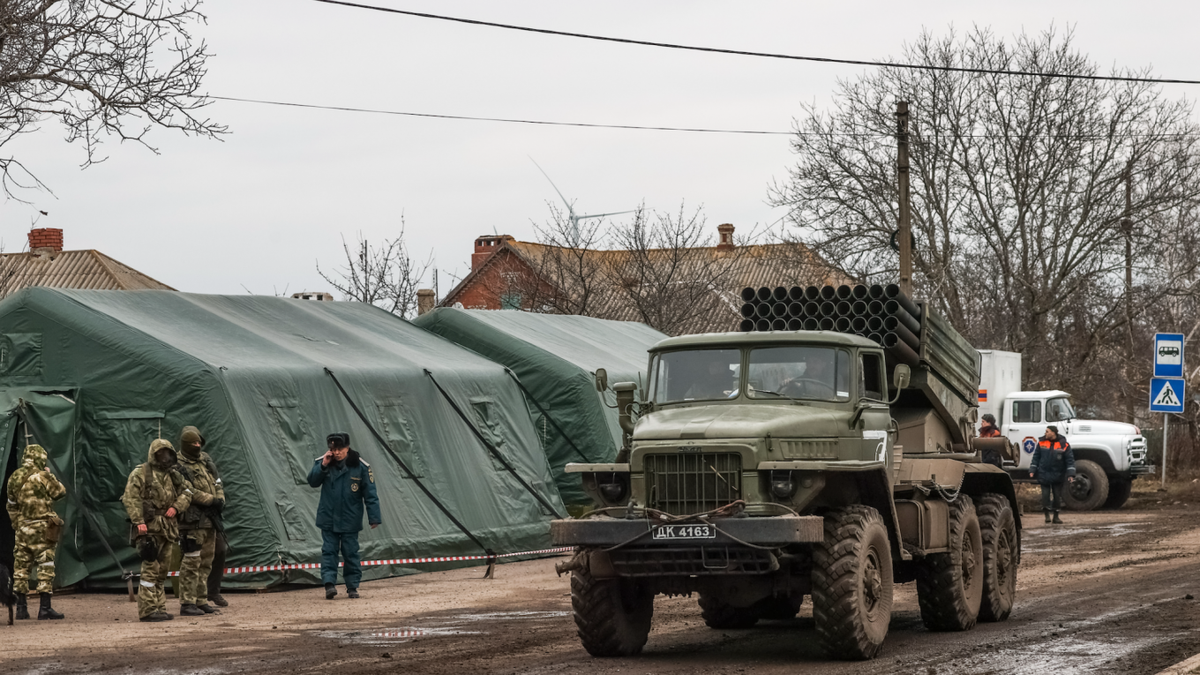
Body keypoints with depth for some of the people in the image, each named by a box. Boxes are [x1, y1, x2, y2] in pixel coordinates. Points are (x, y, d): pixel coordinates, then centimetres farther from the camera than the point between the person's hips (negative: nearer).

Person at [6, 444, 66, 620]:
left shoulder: (14, 478, 7)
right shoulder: (43, 476, -12)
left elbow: (11, 505, 15)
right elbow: (60, 492, 0)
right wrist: (50, 476, 10)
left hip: (22, 528, 6)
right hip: (42, 529, -6)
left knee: (21, 566, 10)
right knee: (45, 566, -3)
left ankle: (21, 607, 12)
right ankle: (45, 608, -7)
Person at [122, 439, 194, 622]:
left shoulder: (173, 475, 16)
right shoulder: (140, 473, -5)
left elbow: (187, 492, 15)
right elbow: (130, 498, -12)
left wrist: (176, 507, -4)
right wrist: (139, 521, -21)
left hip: (167, 528, 8)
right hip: (149, 527, -8)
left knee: (162, 569, 11)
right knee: (150, 568, -11)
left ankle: (159, 608, 18)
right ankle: (147, 610, -11)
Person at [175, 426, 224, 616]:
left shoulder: (206, 460, 16)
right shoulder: (179, 466, -10)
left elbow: (217, 483, 19)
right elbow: (189, 492, -18)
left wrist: (220, 498, 0)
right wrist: (211, 500, -17)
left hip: (210, 520, 9)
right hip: (192, 521, -9)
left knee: (206, 563, 12)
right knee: (191, 562, -9)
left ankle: (201, 601, 18)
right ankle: (187, 604, -7)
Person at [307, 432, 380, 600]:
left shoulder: (360, 466, -9)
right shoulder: (322, 462, -2)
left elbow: (370, 494, -6)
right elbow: (312, 481, -6)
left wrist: (374, 517, -9)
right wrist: (323, 466, -19)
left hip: (350, 521, -2)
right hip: (328, 518, 2)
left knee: (351, 552, 3)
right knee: (329, 551, -4)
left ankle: (353, 586, 10)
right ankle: (329, 583, -9)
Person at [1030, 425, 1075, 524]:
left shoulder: (1064, 445, -5)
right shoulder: (1042, 443, 1)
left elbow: (1070, 460, -4)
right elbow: (1036, 457, 7)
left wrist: (1070, 474, -11)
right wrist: (1032, 470, 1)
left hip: (1058, 475, -1)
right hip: (1044, 474, 1)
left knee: (1057, 496, 7)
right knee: (1045, 495, -4)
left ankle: (1056, 516, 18)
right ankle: (1047, 515, 4)